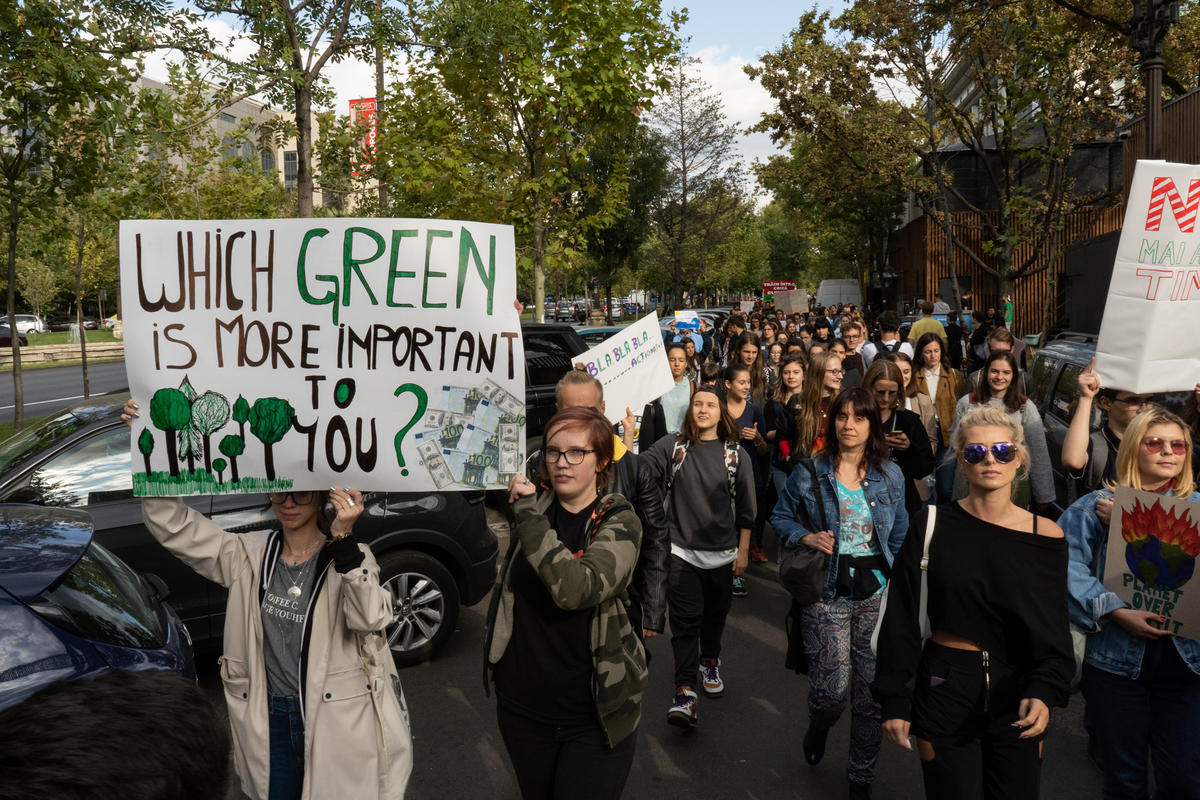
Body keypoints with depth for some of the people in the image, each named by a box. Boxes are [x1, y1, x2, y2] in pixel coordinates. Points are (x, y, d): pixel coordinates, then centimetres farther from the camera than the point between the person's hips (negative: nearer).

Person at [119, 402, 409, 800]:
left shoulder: (351, 558, -11)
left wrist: (343, 540, -36)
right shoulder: (250, 555, -1)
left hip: (336, 723, -3)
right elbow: (173, 526, -3)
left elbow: (370, 619, -27)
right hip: (271, 720, 3)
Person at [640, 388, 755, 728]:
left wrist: (743, 551, 4)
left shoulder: (735, 455, 0)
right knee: (685, 619, -5)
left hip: (722, 553, 2)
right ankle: (684, 692, -3)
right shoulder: (671, 447, -2)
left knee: (715, 613, 17)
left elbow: (745, 509, 5)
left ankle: (709, 662, 42)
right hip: (681, 550, -2)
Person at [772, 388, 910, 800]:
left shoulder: (890, 476, 4)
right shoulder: (809, 472, -3)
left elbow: (900, 537, 10)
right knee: (832, 691, -5)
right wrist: (806, 537, -12)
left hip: (877, 595, 2)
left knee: (871, 692, 8)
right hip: (827, 593, -2)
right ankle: (818, 728, 34)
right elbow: (780, 517, 7)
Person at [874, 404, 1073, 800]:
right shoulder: (933, 524, -6)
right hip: (944, 689, -1)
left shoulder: (1046, 536, -2)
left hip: (1017, 694, 1)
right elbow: (901, 619, -3)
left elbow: (1054, 632, -1)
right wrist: (895, 702, -5)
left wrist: (1045, 692, -19)